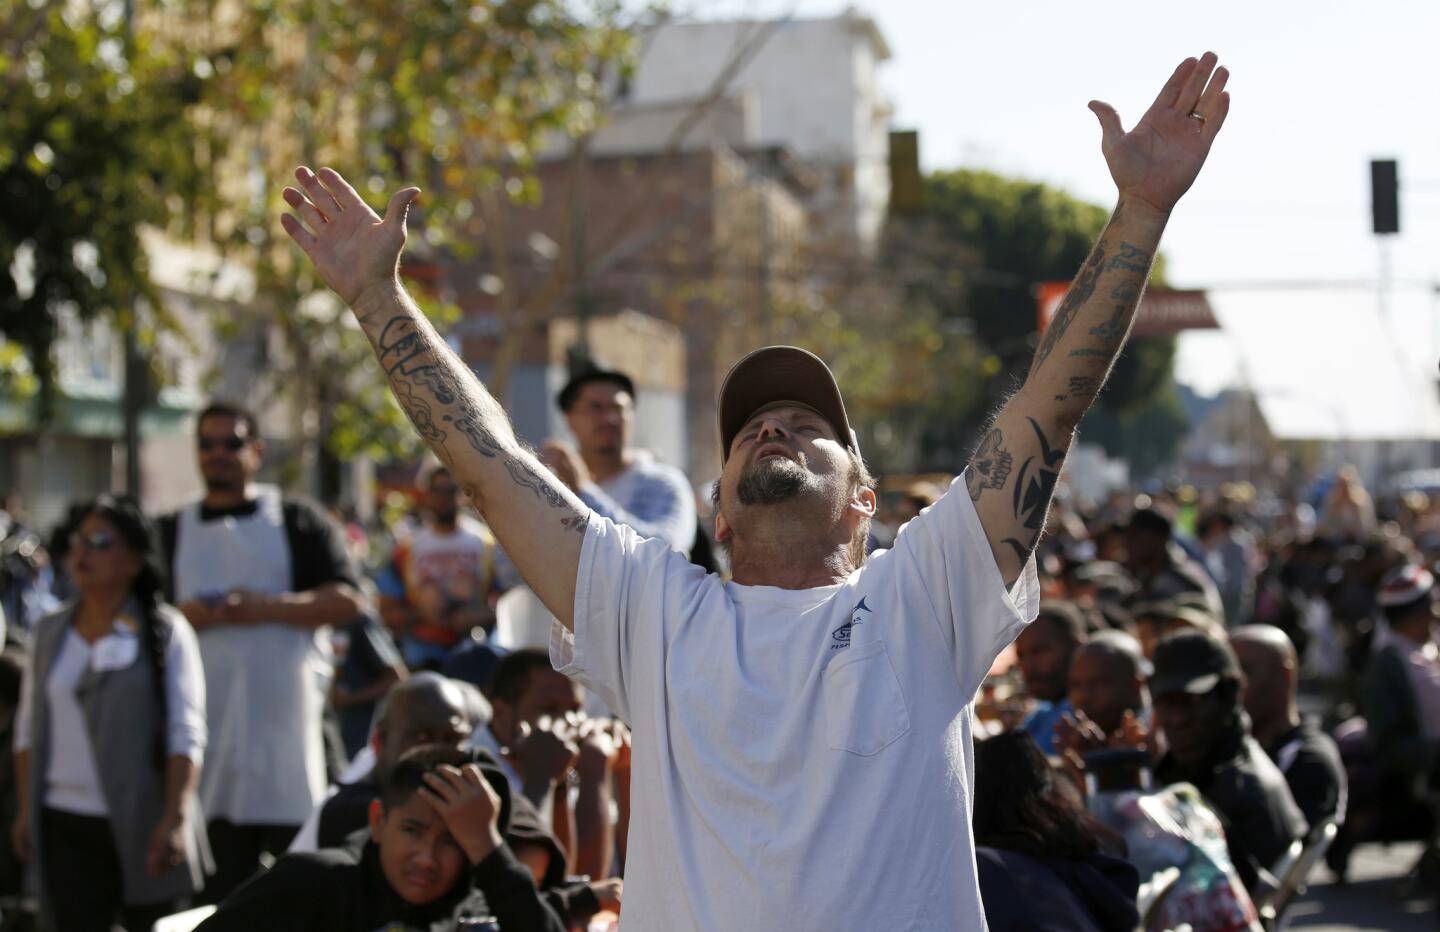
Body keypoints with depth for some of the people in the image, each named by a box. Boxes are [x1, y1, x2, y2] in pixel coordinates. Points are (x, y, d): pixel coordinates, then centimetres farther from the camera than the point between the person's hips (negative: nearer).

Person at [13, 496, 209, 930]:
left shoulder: (165, 631, -2)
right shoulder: (50, 632, 11)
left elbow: (185, 734, -7)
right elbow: (28, 729, 15)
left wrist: (175, 818, -16)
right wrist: (25, 809, 9)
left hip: (142, 827, -3)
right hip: (65, 828, 3)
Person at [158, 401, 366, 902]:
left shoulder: (297, 521, 9)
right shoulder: (170, 532, 16)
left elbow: (347, 600, -1)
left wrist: (269, 608, -13)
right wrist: (187, 614, -11)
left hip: (287, 710, -2)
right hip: (207, 722, 2)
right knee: (220, 875, 1)